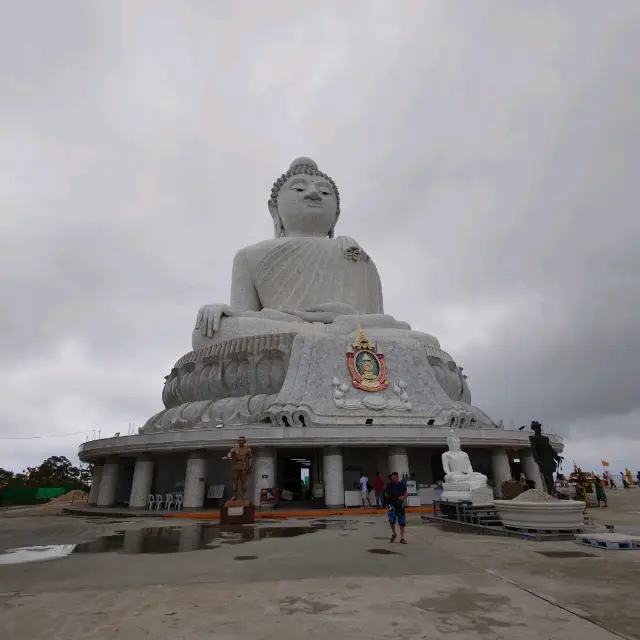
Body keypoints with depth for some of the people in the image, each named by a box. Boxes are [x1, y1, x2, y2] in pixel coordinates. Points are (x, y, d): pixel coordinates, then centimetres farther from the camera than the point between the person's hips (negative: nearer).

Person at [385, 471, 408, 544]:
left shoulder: (402, 484, -1)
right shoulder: (389, 485, 0)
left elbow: (406, 493, -1)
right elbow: (386, 493, 10)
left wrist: (404, 497, -22)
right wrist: (387, 496, -13)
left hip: (400, 504, 1)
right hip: (392, 504, 0)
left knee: (402, 522, 4)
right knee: (391, 520, -11)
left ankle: (402, 538, 17)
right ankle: (394, 533, 17)